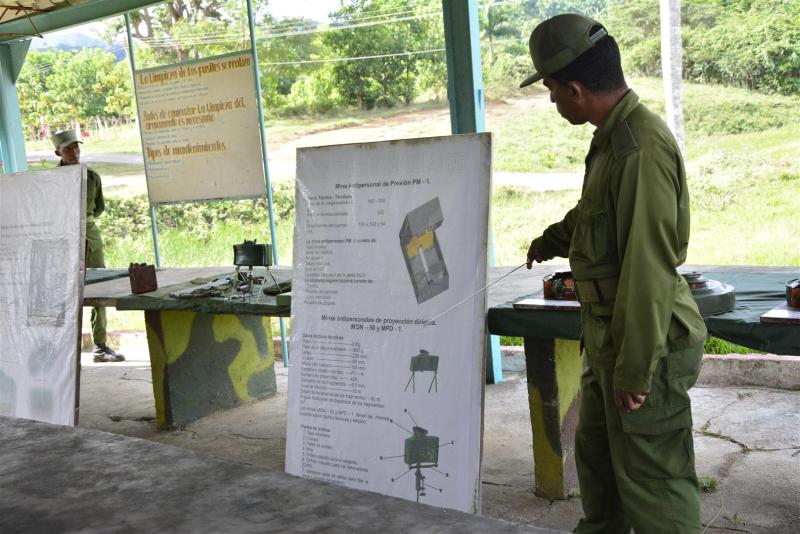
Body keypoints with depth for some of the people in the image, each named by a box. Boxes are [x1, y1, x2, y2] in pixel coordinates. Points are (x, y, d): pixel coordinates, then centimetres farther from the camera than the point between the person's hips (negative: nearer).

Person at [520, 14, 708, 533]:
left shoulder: (641, 148, -24)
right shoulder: (613, 137, 9)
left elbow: (648, 268, -27)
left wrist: (634, 372, -23)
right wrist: (551, 241, 46)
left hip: (646, 344, -10)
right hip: (610, 336, 10)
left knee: (651, 481, 3)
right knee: (596, 452, 24)